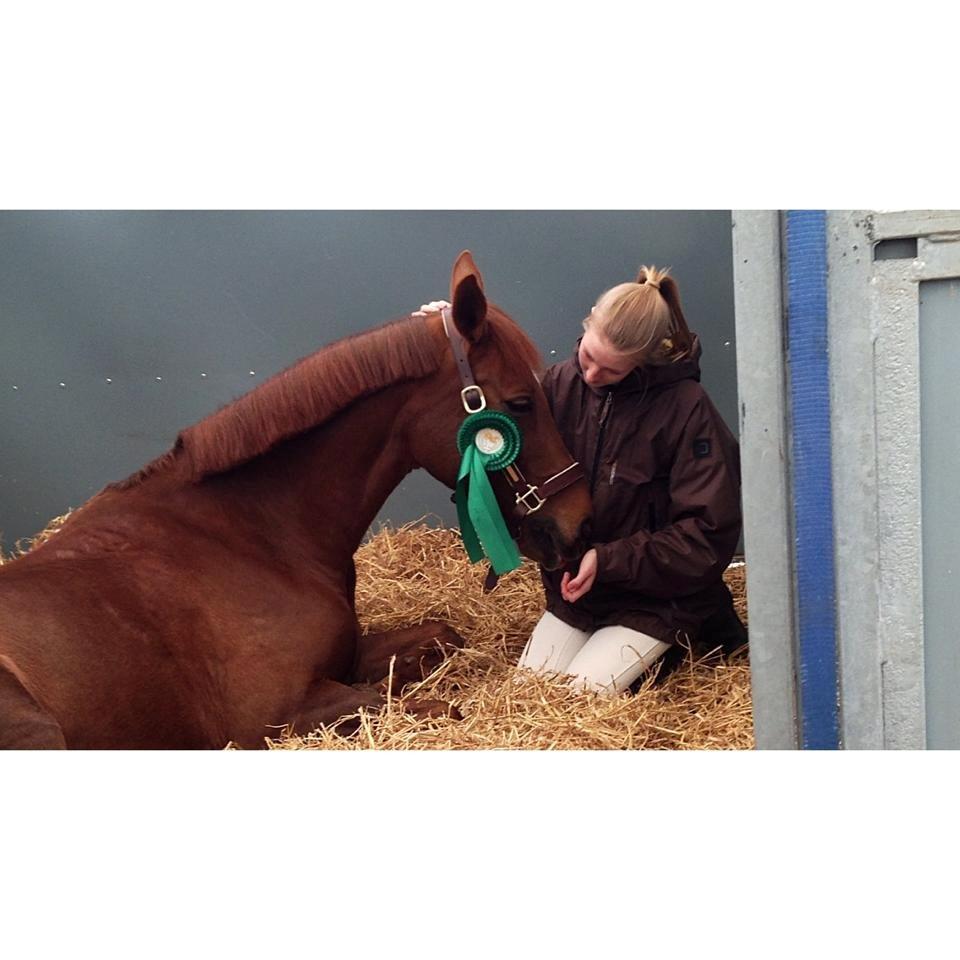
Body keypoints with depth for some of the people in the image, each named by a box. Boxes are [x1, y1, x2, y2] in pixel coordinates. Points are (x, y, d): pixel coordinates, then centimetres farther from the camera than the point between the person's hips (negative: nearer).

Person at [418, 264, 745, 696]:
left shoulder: (686, 408, -20)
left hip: (654, 594, -5)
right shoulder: (562, 382, -6)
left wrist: (608, 560, -24)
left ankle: (668, 645, 13)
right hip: (573, 586, 6)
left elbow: (708, 535, -19)